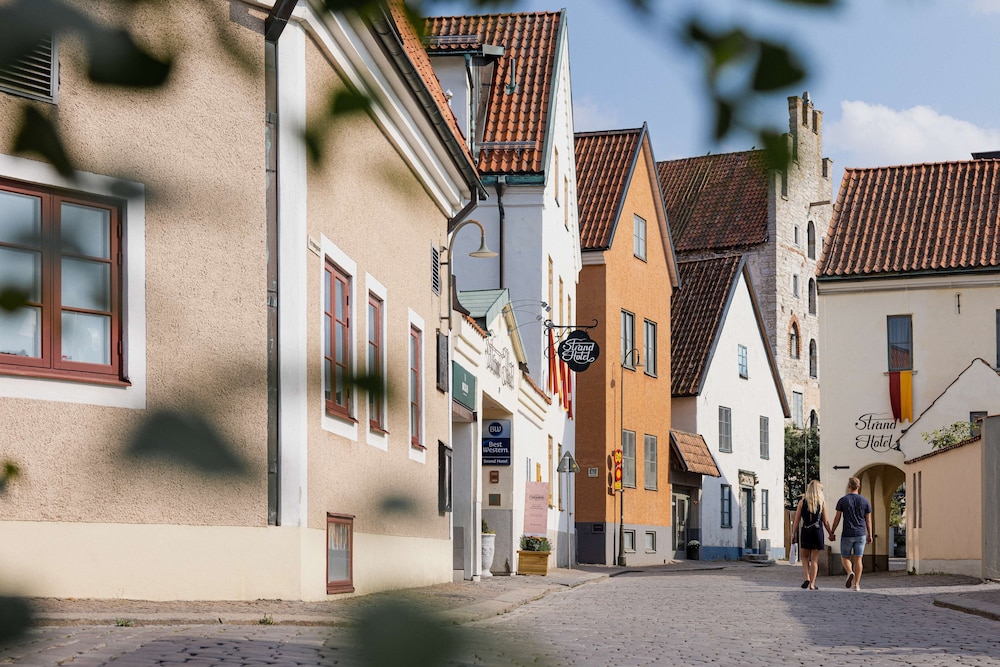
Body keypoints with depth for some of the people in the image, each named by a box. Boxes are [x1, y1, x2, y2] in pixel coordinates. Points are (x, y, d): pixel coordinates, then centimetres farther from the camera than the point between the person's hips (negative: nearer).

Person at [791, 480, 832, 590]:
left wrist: (794, 533, 6)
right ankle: (812, 584, 4)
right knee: (814, 559, 5)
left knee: (805, 557, 17)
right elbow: (825, 522, 2)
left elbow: (797, 520, -1)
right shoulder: (822, 502, 0)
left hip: (805, 532, 0)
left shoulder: (802, 502, 0)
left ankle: (807, 578, -3)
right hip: (818, 532, 0)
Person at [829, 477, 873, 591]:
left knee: (845, 557, 11)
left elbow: (837, 518, -3)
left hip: (847, 534, -2)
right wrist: (869, 535, 11)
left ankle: (850, 572, -18)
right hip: (861, 534, 2)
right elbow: (868, 520, 4)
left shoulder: (843, 500, -4)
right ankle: (856, 584, 2)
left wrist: (832, 532, 6)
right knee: (857, 559, 5)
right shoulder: (865, 501, 2)